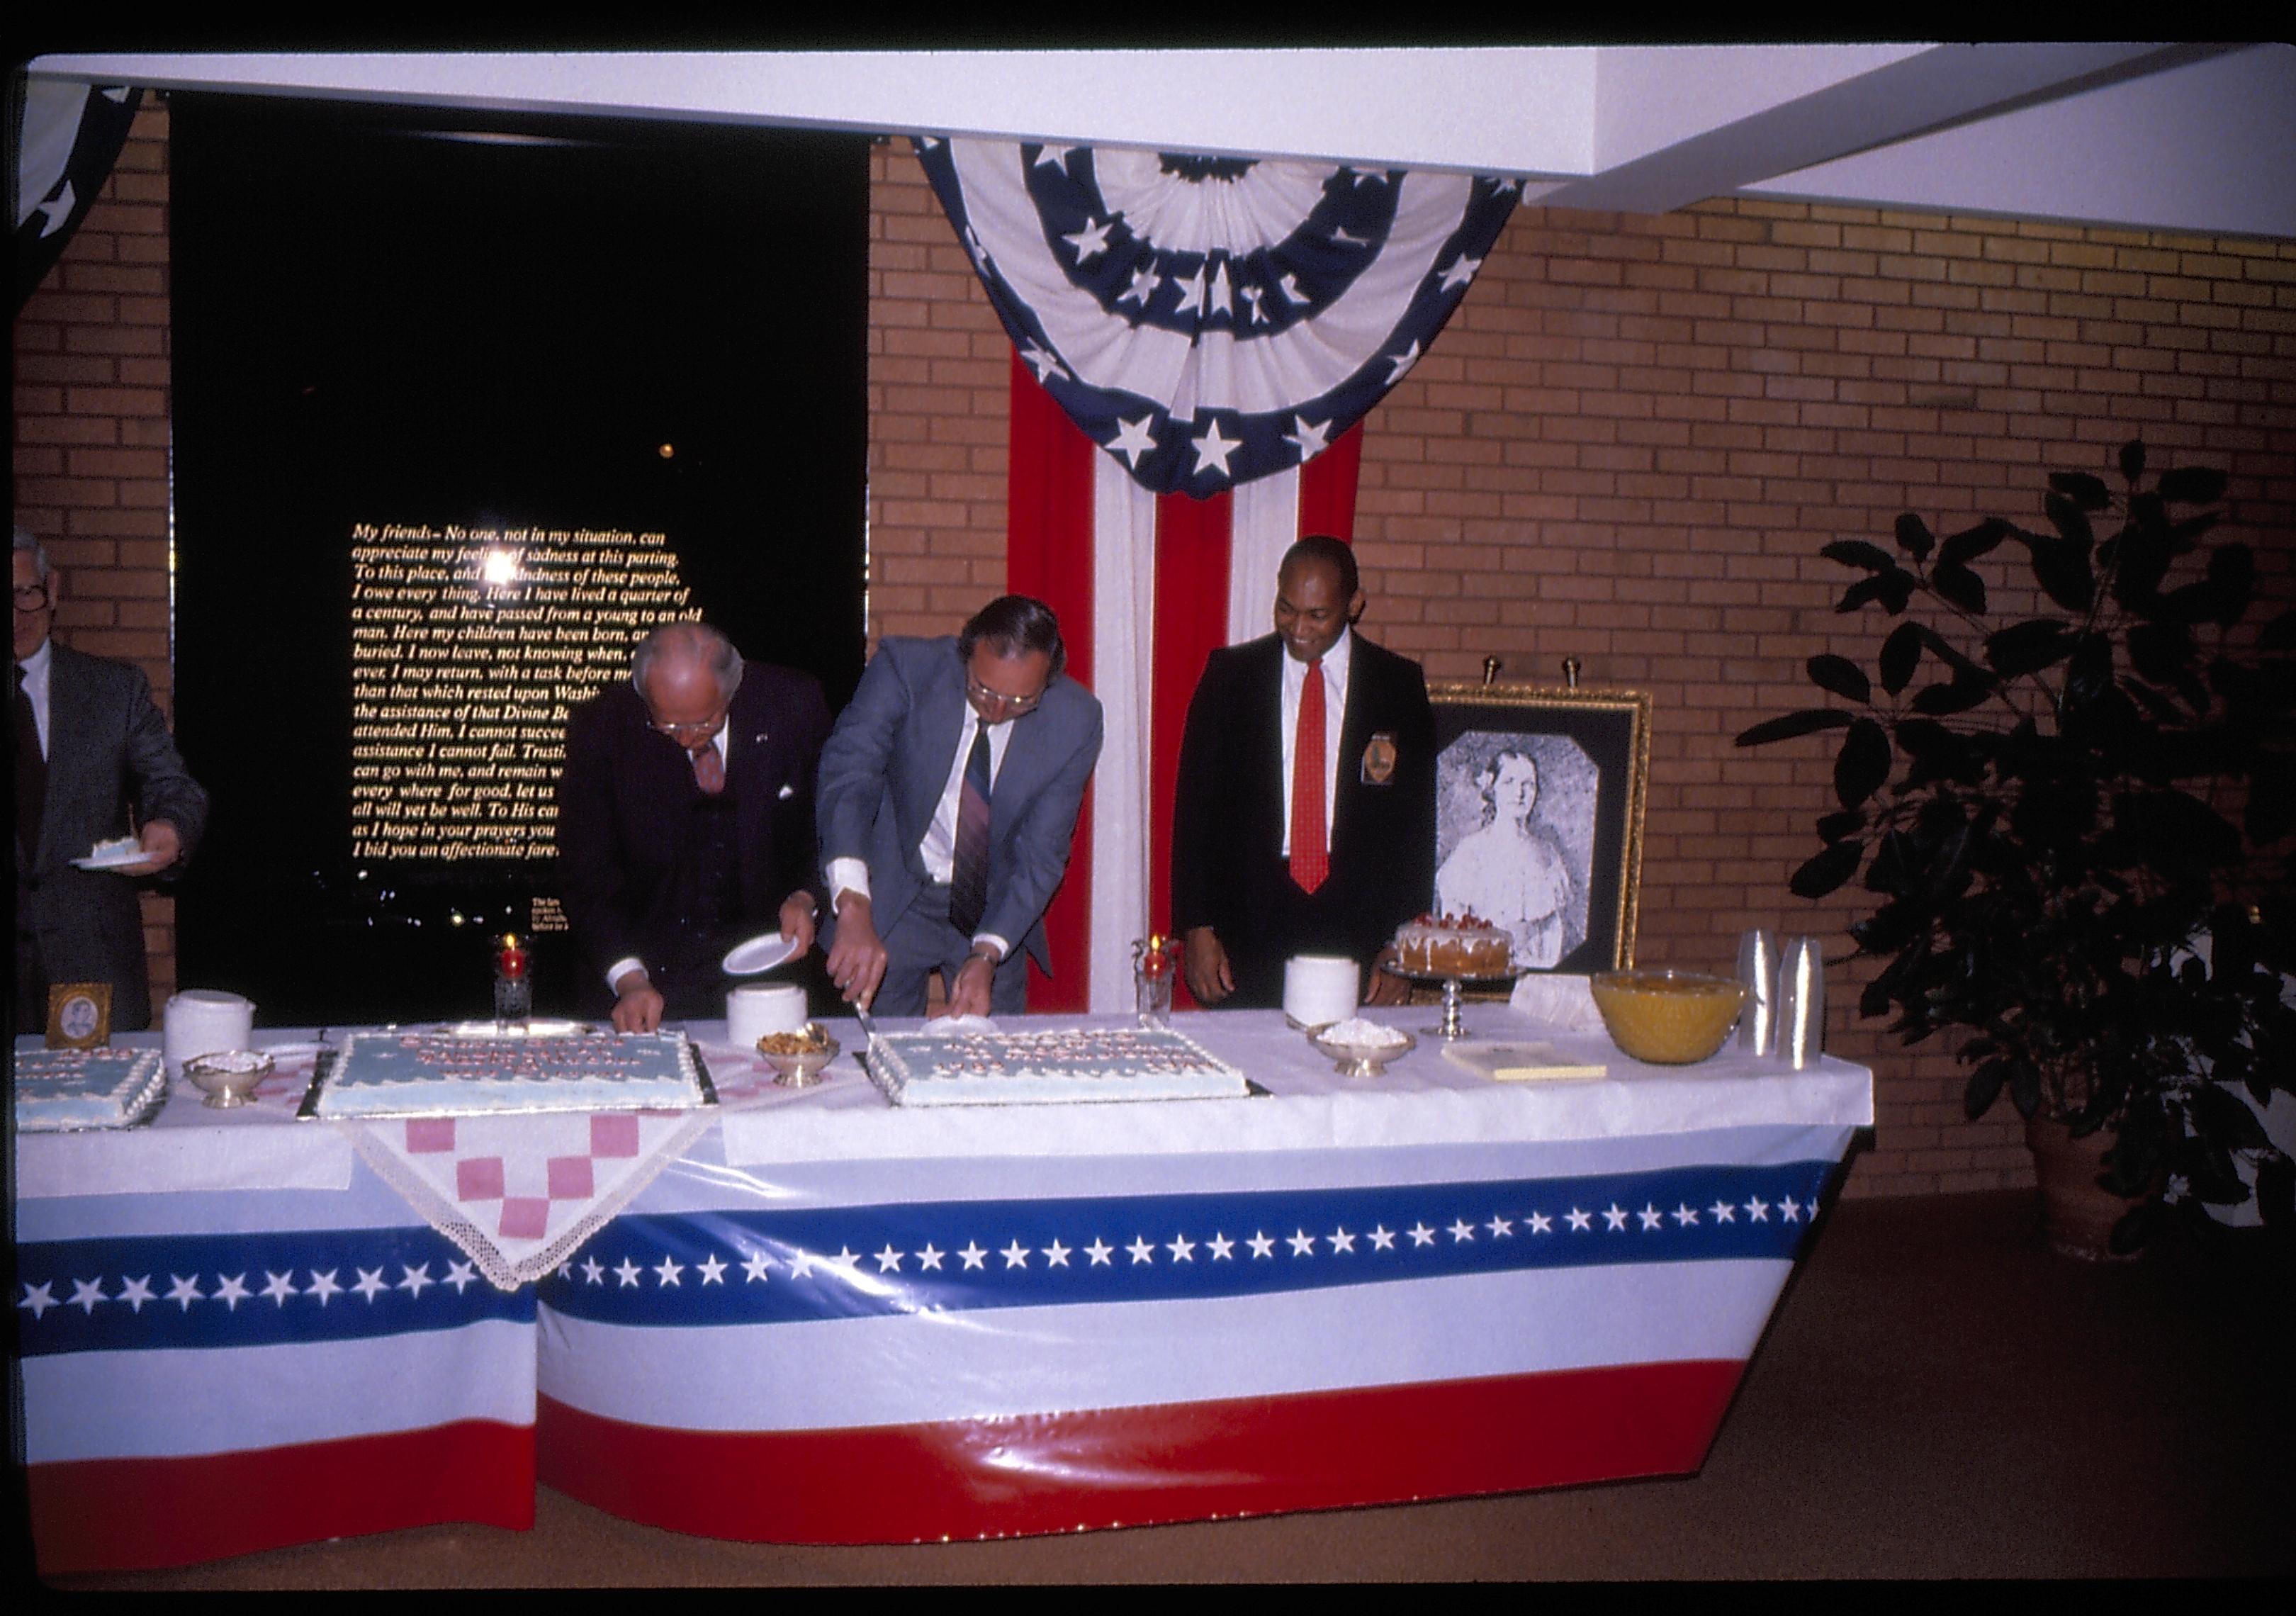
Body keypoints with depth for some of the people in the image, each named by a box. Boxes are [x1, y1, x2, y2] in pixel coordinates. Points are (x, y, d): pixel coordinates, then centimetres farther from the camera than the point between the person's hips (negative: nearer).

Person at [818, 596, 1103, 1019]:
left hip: (996, 907, 2)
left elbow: (1040, 852, -13)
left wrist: (986, 956, -25)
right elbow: (848, 773, -31)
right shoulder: (904, 669, -20)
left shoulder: (1076, 719, -15)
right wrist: (854, 906, -45)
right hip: (895, 895, -1)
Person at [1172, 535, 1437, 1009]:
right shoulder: (1230, 674, 5)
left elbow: (1416, 823, 6)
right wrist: (1195, 926, -3)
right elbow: (1195, 804, 4)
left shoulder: (1398, 683, 5)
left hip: (1357, 929, 0)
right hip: (1248, 928, 0)